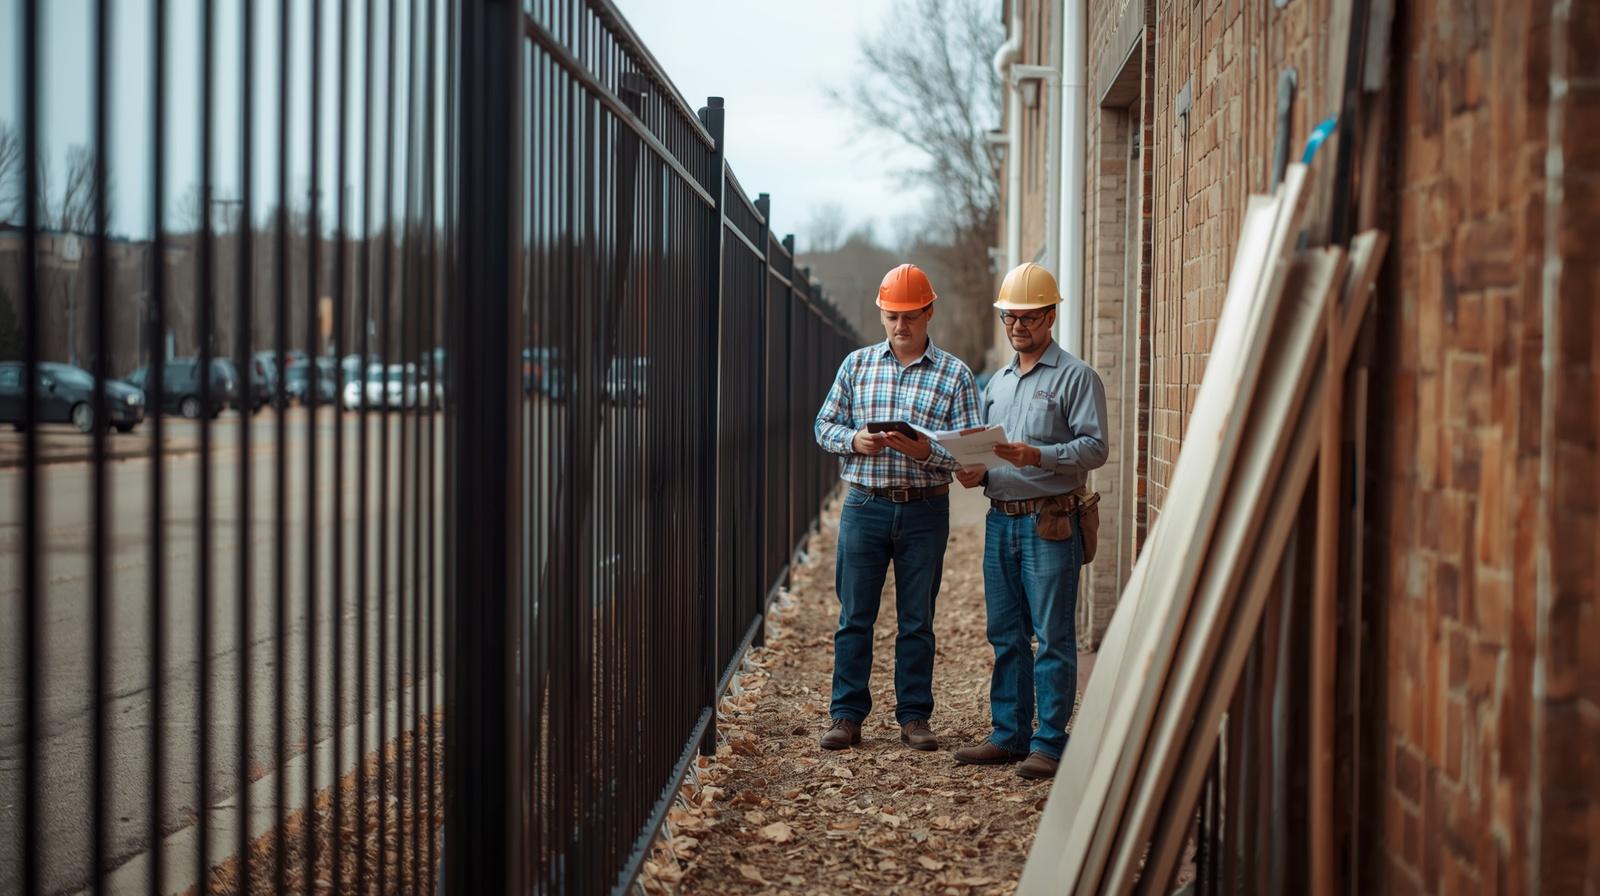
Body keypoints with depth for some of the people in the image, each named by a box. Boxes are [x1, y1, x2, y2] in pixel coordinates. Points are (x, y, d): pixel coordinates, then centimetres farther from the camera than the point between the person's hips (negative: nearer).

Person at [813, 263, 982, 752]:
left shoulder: (954, 374, 2)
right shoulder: (857, 364, 9)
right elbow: (825, 425, 11)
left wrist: (927, 452, -21)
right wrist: (854, 440, -10)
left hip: (925, 511, -1)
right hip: (864, 505, 1)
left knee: (917, 620, 7)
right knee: (854, 616, 3)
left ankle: (915, 716, 16)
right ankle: (847, 715, 10)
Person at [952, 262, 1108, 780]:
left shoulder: (1076, 377, -2)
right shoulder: (997, 383, 20)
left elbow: (1095, 446, -12)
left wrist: (1038, 456, -24)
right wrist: (977, 474, 2)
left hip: (1050, 522, -7)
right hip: (1001, 519, 7)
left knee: (1052, 637, -5)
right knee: (1006, 635, 10)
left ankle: (1049, 743, -2)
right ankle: (1009, 735, 17)